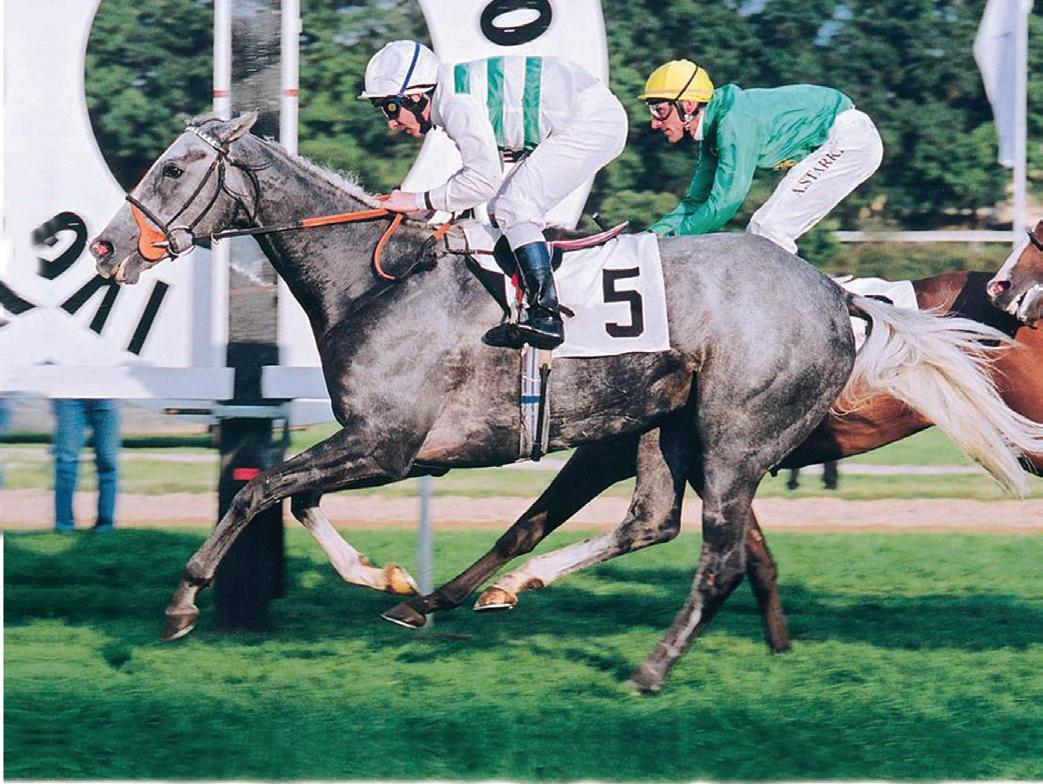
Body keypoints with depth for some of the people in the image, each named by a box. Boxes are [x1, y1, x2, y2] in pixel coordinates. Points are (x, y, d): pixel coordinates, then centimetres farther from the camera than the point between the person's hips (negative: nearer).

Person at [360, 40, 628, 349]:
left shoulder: (455, 105, -19)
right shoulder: (456, 94, 13)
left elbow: (484, 180, -20)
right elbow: (490, 163, 20)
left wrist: (420, 201, -12)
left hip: (593, 122, -10)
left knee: (515, 209, -14)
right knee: (502, 208, 11)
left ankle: (546, 318, -19)